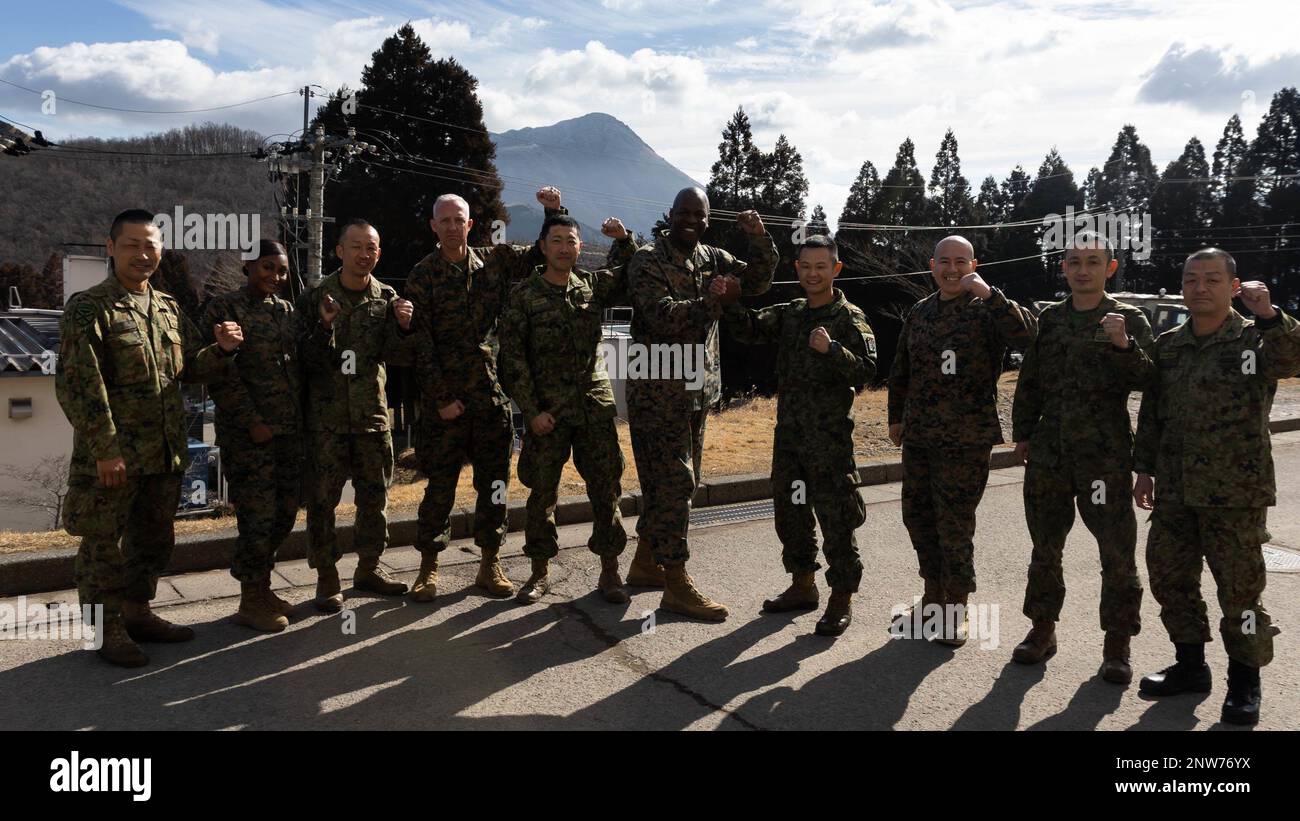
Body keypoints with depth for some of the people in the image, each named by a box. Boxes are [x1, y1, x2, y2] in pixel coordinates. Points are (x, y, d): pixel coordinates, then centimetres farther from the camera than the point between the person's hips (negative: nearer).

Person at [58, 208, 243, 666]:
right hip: (112, 456, -7)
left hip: (165, 453, 7)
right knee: (103, 544, 4)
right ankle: (108, 629, 18)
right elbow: (77, 384, -15)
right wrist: (104, 449, -20)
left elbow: (189, 368, 19)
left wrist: (221, 350, -3)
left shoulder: (169, 309, 12)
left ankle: (137, 613, 34)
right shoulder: (88, 309, -10)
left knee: (155, 539, 18)